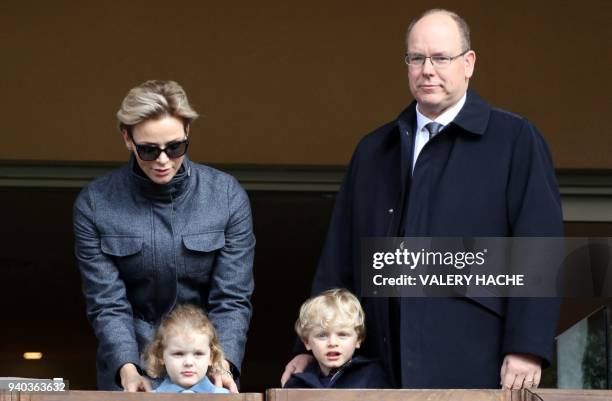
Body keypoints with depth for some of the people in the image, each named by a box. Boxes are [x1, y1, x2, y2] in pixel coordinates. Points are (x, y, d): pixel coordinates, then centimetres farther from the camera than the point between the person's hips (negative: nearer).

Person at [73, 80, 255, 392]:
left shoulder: (227, 195, -9)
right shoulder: (94, 204, -10)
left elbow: (232, 299, -10)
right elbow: (107, 305, -12)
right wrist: (128, 371, -26)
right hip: (127, 361, 0)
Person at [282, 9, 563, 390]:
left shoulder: (515, 140, 2)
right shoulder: (373, 150, 17)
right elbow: (340, 257, 17)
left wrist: (528, 349, -13)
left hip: (473, 362, -4)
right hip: (385, 368, 4)